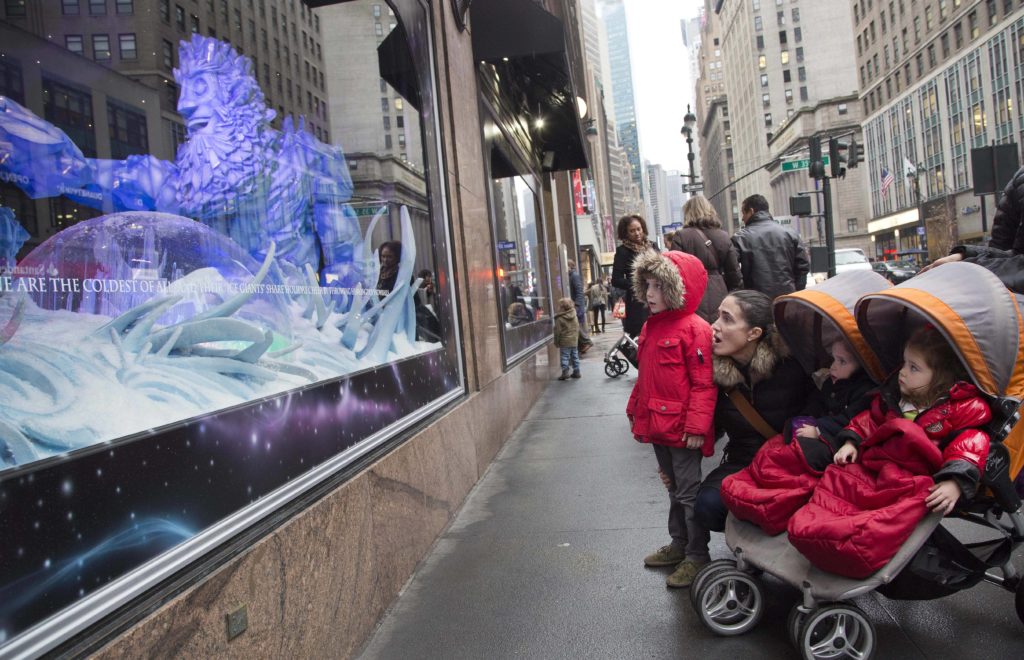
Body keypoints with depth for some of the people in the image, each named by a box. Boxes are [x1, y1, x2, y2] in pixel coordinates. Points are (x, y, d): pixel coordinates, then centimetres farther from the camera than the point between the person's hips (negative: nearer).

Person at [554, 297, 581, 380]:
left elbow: (558, 331, -11)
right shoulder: (574, 316, 3)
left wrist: (556, 342, -3)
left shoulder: (559, 318, -14)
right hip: (574, 341, 6)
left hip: (565, 342, -6)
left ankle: (565, 372, -8)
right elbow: (577, 328, 12)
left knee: (565, 357, -2)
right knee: (575, 356, 13)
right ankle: (576, 371, 19)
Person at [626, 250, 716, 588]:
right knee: (674, 488, 22)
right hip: (657, 427, 8)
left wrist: (696, 426, -21)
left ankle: (697, 555, 19)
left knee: (689, 492, 4)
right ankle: (679, 544, 37)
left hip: (682, 429, -8)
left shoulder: (694, 329, -16)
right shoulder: (650, 327, 10)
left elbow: (704, 383, -19)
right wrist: (636, 412, 19)